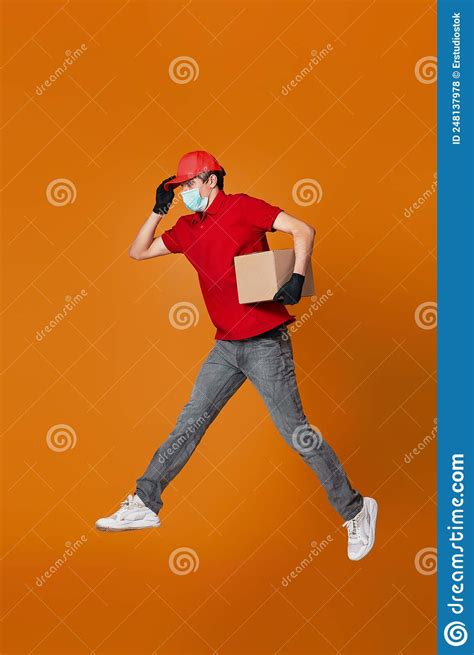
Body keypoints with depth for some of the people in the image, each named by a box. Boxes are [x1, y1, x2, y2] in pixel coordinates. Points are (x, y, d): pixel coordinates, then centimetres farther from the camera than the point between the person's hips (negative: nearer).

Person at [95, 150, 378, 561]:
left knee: (295, 431, -4)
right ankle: (144, 505, 16)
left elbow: (303, 230, -12)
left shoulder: (241, 207, -6)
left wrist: (297, 278, -26)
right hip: (226, 346, 7)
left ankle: (355, 510, 9)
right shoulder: (186, 228, 14)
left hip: (266, 343, -7)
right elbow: (138, 252, 20)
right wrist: (158, 211, 7)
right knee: (189, 424, 9)